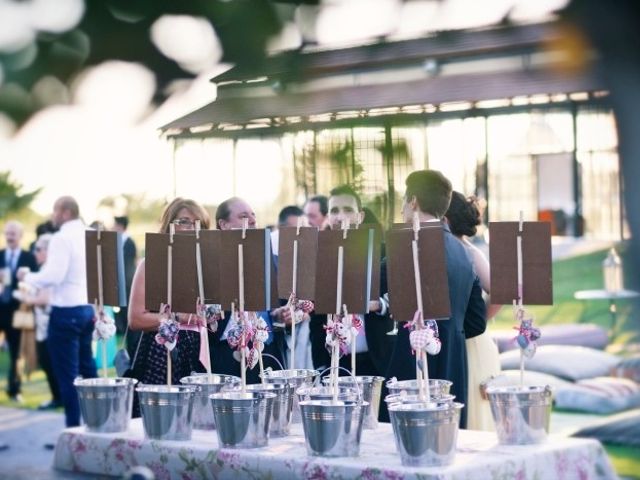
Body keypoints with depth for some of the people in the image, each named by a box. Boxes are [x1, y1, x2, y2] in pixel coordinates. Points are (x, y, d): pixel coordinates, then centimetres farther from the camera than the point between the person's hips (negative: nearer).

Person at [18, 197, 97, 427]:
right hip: (87, 308, 8)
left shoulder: (61, 238, -14)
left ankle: (74, 426, -1)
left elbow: (54, 276, -20)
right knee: (87, 368, 18)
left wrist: (28, 277, -5)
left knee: (67, 374, -2)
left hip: (66, 311, -8)